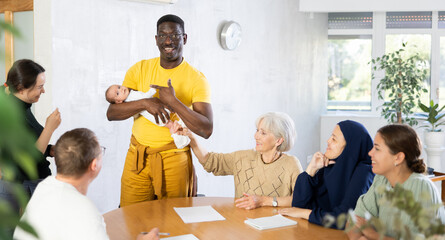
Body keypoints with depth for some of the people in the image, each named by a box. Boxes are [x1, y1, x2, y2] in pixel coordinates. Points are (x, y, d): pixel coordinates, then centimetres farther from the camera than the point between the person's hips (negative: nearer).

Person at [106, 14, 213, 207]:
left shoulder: (196, 79, -4)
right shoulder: (139, 69, 5)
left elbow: (206, 130, -13)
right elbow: (111, 113, 0)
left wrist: (173, 101, -21)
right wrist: (145, 103, -17)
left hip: (174, 158, -2)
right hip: (137, 156, 2)